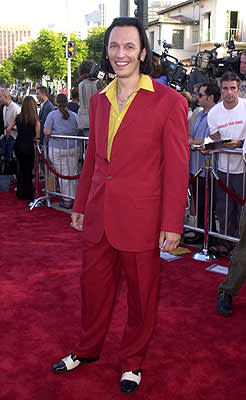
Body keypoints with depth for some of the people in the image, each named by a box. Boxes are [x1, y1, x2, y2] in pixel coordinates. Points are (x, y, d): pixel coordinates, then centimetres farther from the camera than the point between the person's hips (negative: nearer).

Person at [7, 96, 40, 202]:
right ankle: (27, 195, 16)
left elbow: (8, 130, 1)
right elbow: (38, 136, -11)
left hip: (18, 145, 4)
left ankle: (20, 193, 26)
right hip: (28, 146, -4)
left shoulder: (17, 117, 0)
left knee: (20, 167, 20)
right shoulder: (35, 119, -10)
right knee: (28, 169, 9)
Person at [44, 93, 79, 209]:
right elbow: (78, 131, 9)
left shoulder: (52, 115, -6)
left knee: (63, 174, 1)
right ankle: (74, 198, 19)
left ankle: (67, 200, 5)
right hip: (73, 147, 3)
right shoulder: (74, 115, 4)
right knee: (73, 173, 12)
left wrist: (56, 131, 10)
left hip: (57, 148, -3)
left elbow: (47, 132, -11)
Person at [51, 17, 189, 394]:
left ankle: (133, 361, 35)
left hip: (140, 219, -5)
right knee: (94, 286, 18)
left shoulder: (169, 101, -9)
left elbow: (177, 168, -10)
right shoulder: (99, 100, 8)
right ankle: (87, 349, 42)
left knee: (141, 295, 12)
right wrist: (80, 205, 17)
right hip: (98, 217, 5)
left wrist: (172, 224, -11)